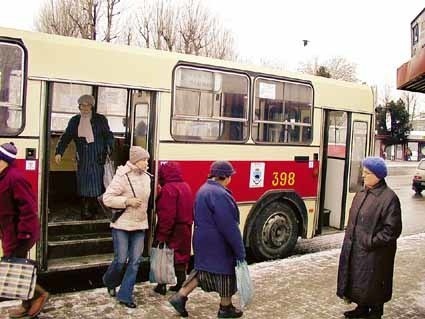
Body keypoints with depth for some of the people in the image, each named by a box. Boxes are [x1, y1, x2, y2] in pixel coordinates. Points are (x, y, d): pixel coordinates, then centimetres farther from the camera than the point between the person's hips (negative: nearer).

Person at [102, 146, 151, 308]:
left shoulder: (147, 178, 6)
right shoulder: (122, 177, -14)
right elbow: (107, 198, -15)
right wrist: (127, 201, -21)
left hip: (140, 225, 6)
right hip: (122, 224, -6)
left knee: (135, 261, 5)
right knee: (121, 260, 1)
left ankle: (125, 295, 17)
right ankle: (109, 282, 33)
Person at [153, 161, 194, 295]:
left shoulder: (168, 189, -18)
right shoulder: (186, 186, 9)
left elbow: (167, 215, -23)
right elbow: (190, 210, 15)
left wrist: (161, 235, -21)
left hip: (172, 230, -8)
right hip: (185, 229, 8)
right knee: (181, 256, 15)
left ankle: (162, 285, 12)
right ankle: (180, 284, 23)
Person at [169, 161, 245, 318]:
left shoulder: (203, 189, 9)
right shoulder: (219, 194, -23)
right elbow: (229, 226, -24)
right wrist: (240, 250, -19)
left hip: (202, 240, 9)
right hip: (218, 242, -9)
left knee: (203, 269, 19)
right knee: (225, 271, 8)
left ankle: (180, 296, 15)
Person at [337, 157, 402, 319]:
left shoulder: (389, 197, -17)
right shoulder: (362, 193, 7)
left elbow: (392, 229, -18)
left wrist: (372, 242, -17)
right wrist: (350, 237, 10)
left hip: (374, 253, -8)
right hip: (355, 249, 8)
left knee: (373, 283, 8)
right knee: (358, 280, 19)